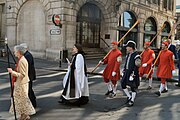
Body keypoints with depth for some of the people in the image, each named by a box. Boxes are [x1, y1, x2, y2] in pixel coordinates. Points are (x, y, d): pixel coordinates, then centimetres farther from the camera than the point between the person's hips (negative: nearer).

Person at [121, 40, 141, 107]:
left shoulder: (136, 55, -16)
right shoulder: (128, 54, 10)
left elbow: (136, 66, -19)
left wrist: (133, 74, -22)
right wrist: (124, 71, 17)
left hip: (132, 73, -8)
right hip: (127, 72, 9)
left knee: (133, 87, 3)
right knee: (123, 85, 9)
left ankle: (132, 101, 16)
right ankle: (129, 97, 26)